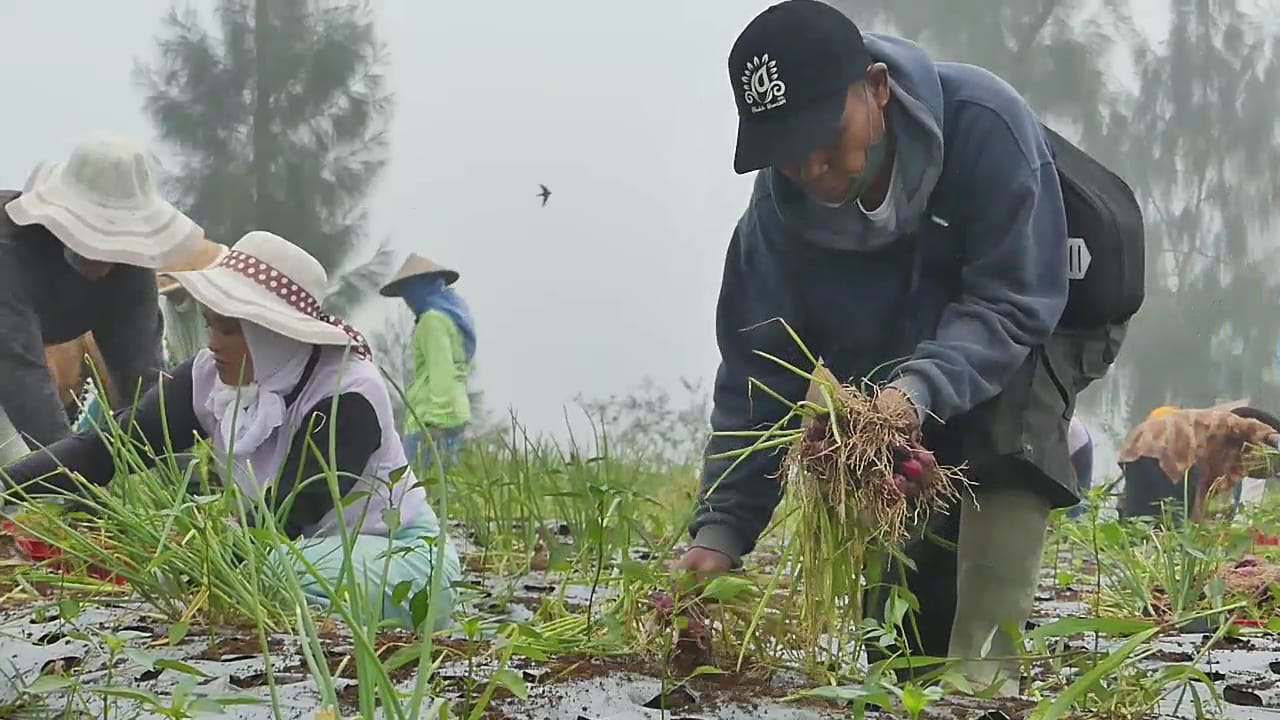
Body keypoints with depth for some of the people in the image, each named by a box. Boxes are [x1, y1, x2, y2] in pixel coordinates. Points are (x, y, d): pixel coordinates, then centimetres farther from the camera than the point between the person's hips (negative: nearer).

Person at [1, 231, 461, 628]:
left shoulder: (346, 396, -25)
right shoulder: (211, 377, -7)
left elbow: (289, 515, -32)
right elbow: (108, 448, -13)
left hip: (396, 552, -6)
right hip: (297, 549, 7)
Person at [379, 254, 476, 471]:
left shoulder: (433, 320, -9)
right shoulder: (453, 314, 21)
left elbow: (441, 374, -16)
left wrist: (435, 423, -20)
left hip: (433, 420, -10)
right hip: (453, 415, 10)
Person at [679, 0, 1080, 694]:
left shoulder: (984, 122, -35)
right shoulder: (775, 218, -23)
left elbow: (1014, 300, -34)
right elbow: (755, 379, -18)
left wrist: (918, 391, -51)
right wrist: (720, 529, -29)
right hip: (885, 367, 4)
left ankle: (984, 667, -36)